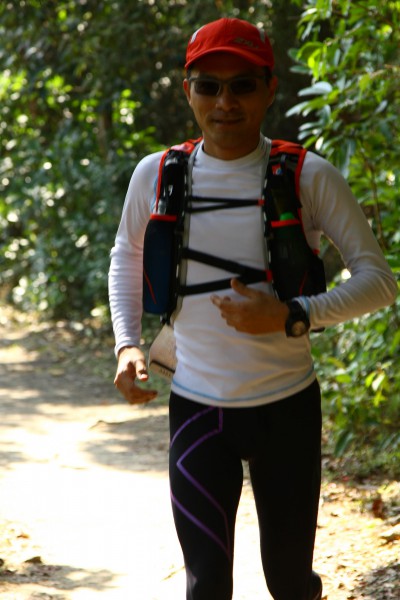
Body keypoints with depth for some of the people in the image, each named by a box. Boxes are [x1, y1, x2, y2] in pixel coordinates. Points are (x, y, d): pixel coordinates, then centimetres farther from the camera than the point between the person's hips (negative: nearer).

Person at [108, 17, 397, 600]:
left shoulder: (310, 177, -9)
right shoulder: (157, 175, -2)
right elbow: (126, 258, 17)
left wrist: (290, 318, -22)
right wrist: (127, 344, 2)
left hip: (288, 406, -1)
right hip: (196, 408, 1)